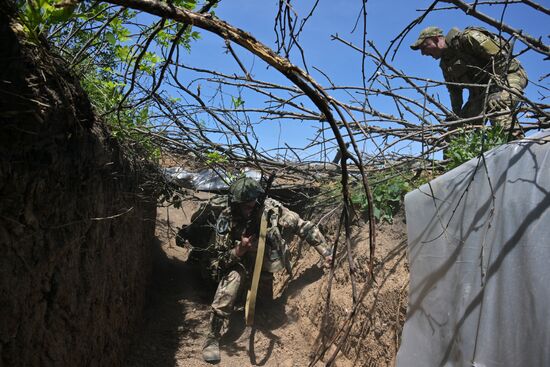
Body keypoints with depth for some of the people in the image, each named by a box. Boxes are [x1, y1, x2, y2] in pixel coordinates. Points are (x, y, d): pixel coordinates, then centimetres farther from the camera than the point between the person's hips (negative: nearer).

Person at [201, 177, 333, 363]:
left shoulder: (272, 209, -28)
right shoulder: (226, 220, -26)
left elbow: (304, 227, -20)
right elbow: (221, 259, -16)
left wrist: (327, 252, -24)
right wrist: (240, 249, -36)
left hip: (265, 266, 3)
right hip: (239, 265, -2)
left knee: (264, 303, 14)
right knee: (226, 294, -27)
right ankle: (212, 339, -9)